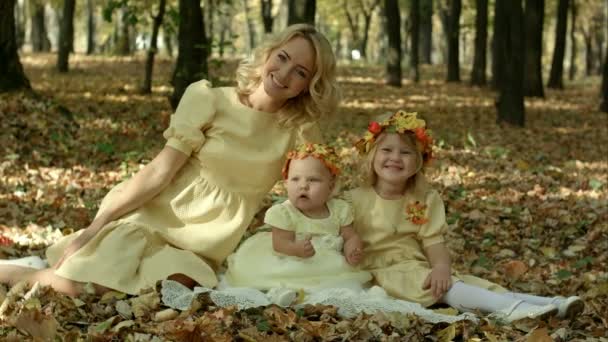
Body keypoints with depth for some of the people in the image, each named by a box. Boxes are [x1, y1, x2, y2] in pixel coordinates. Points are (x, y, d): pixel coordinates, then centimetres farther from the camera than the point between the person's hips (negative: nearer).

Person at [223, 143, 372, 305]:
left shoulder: (339, 210, 0)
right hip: (291, 264, -3)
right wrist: (296, 249, -41)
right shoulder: (283, 213, -10)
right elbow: (280, 243, -18)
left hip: (328, 266, 3)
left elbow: (350, 237, 6)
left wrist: (352, 251, -18)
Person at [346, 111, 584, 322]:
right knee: (446, 286, -28)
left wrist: (441, 266, -22)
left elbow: (433, 241, -2)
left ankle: (551, 305, -30)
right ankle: (511, 308, -50)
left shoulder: (424, 200, 9)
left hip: (419, 269, 5)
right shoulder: (355, 200, -1)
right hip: (385, 272, -5)